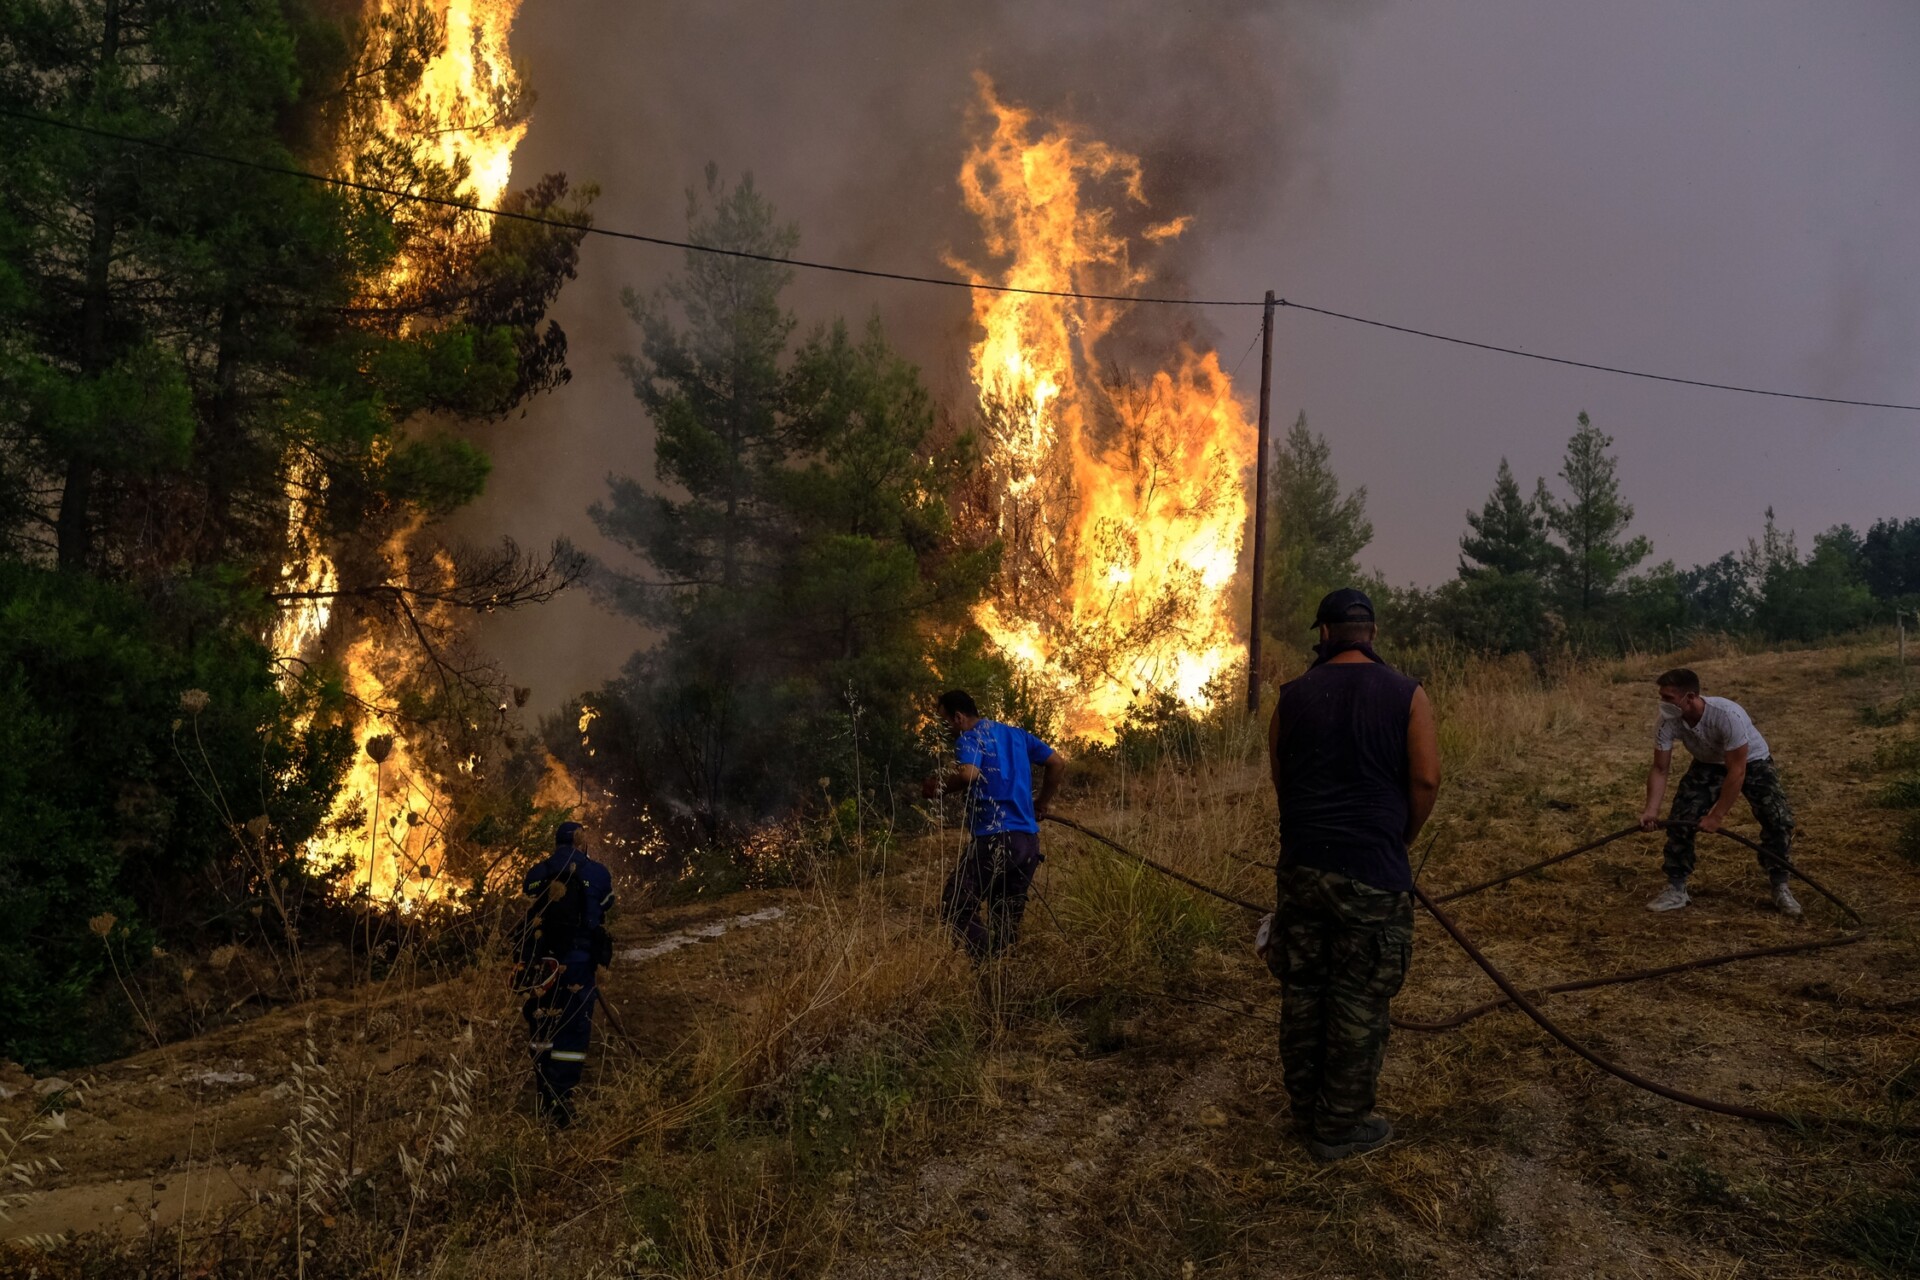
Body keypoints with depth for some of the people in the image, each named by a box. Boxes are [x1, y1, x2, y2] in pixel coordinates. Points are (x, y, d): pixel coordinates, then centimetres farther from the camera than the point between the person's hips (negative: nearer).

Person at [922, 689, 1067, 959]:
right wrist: (1042, 803, 26)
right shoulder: (1016, 734, 18)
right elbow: (1058, 763, 19)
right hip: (1028, 840, 7)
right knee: (1007, 922, 13)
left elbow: (968, 774, -23)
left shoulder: (970, 737, -3)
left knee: (955, 908, -3)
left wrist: (939, 786, -5)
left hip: (994, 839, -7)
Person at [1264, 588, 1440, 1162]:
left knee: (1301, 990, 14)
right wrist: (1400, 840, 8)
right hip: (1373, 874, -3)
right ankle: (1339, 1127, 14)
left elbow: (1279, 779, 9)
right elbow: (1426, 779, -8)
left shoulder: (1293, 696, 3)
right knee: (1359, 1002, 6)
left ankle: (1305, 1110, 26)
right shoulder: (1406, 695, -5)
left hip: (1302, 866, 3)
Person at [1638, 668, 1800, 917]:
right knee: (1679, 820, -10)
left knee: (1778, 818, -20)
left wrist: (1717, 816, -33)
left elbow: (1736, 771, -35)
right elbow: (1659, 769, -17)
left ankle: (1781, 887, -1)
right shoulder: (1667, 723, -26)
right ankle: (1676, 888, 4)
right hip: (1708, 765, 4)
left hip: (1751, 762, -4)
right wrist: (1651, 810, -30)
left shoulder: (1728, 716, -40)